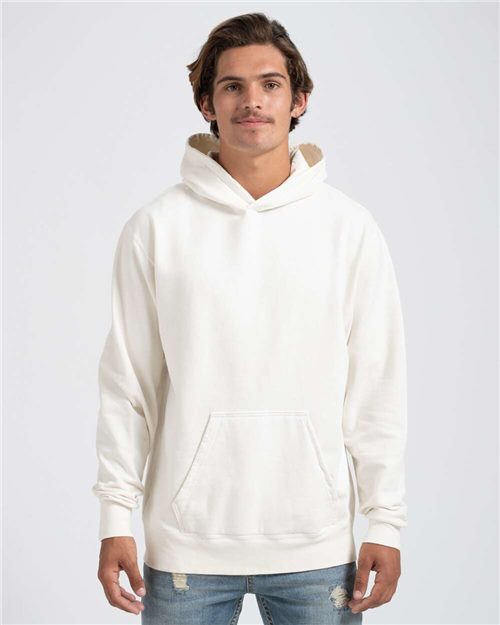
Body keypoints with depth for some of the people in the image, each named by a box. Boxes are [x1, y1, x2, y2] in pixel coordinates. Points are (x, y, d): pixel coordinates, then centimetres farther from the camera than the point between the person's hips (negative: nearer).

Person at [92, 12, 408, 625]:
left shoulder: (349, 228, 2)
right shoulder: (155, 228, 0)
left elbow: (377, 389, 3)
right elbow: (127, 384, 3)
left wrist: (385, 522, 0)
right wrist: (115, 515, 0)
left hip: (317, 545, 1)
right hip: (186, 541, 0)